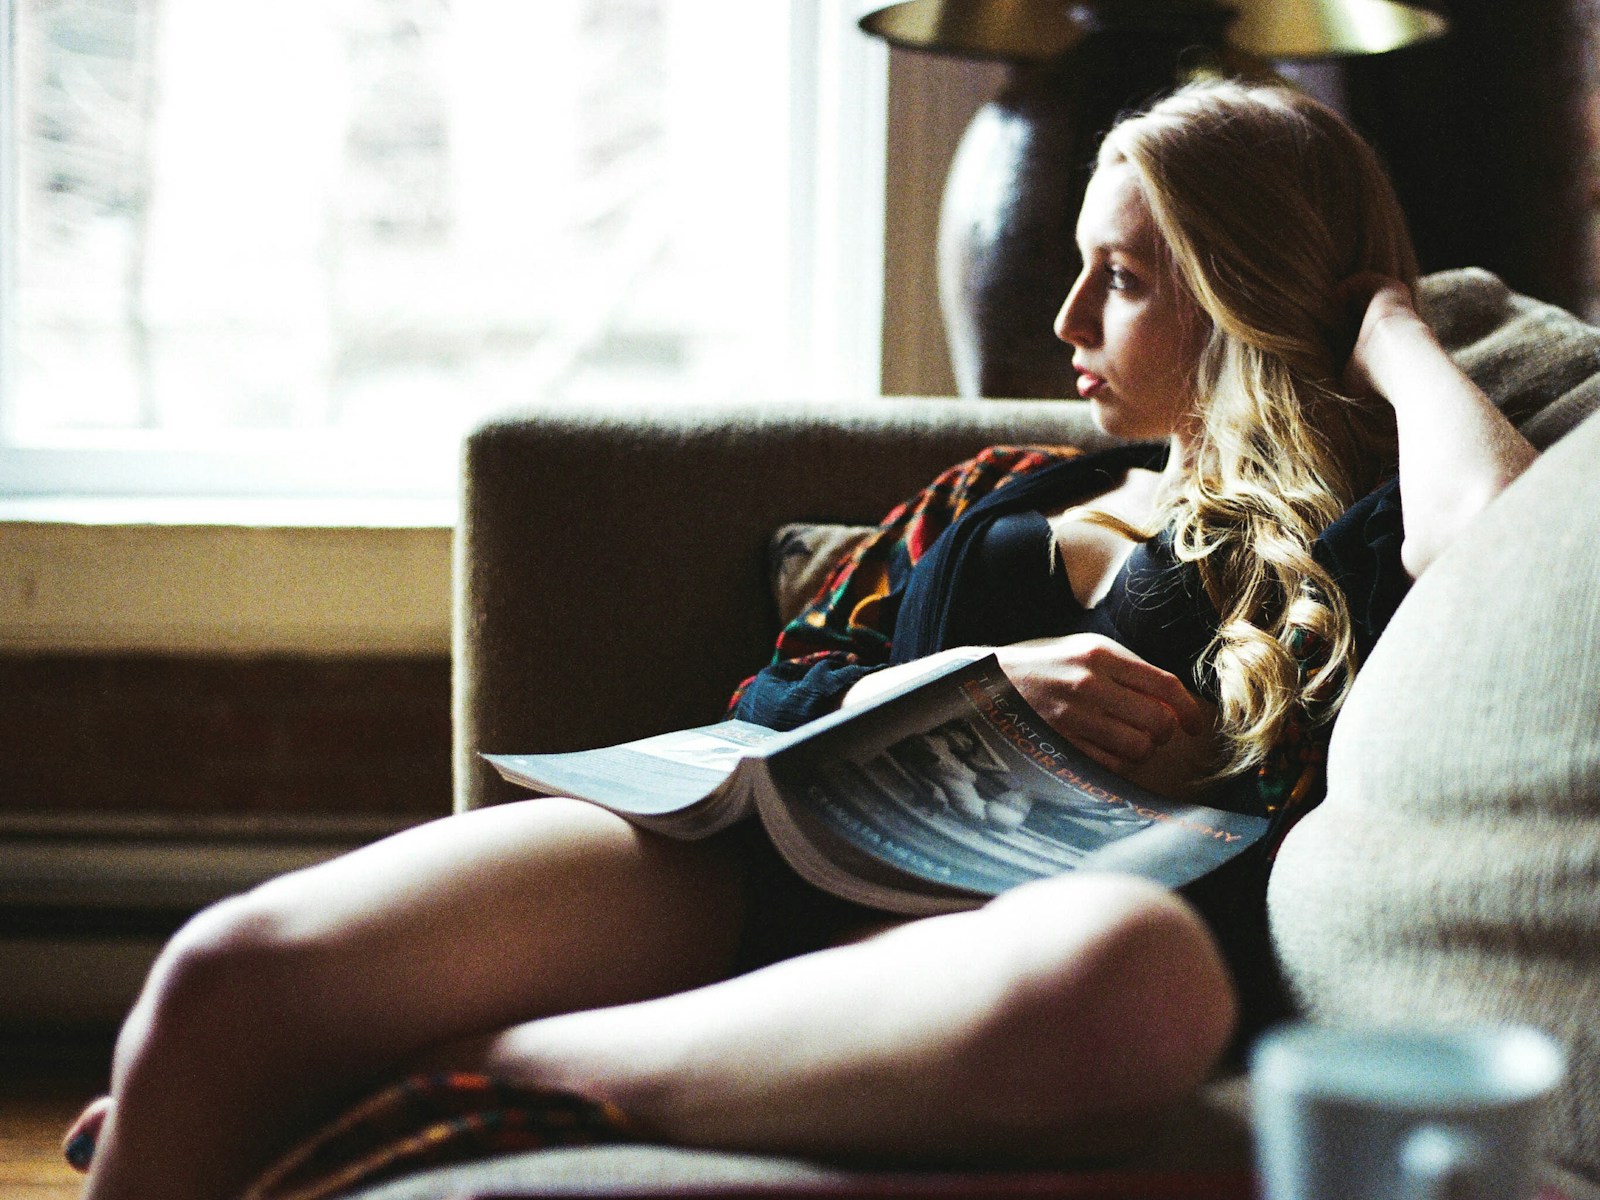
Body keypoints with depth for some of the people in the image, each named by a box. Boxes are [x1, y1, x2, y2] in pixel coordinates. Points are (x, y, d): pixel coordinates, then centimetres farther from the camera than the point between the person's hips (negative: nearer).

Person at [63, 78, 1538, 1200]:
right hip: (759, 849, 4)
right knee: (233, 968, -21)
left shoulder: (1340, 547, 13)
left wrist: (1384, 318, 8)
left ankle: (472, 1068, -29)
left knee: (1135, 970, -43)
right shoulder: (1004, 492, 28)